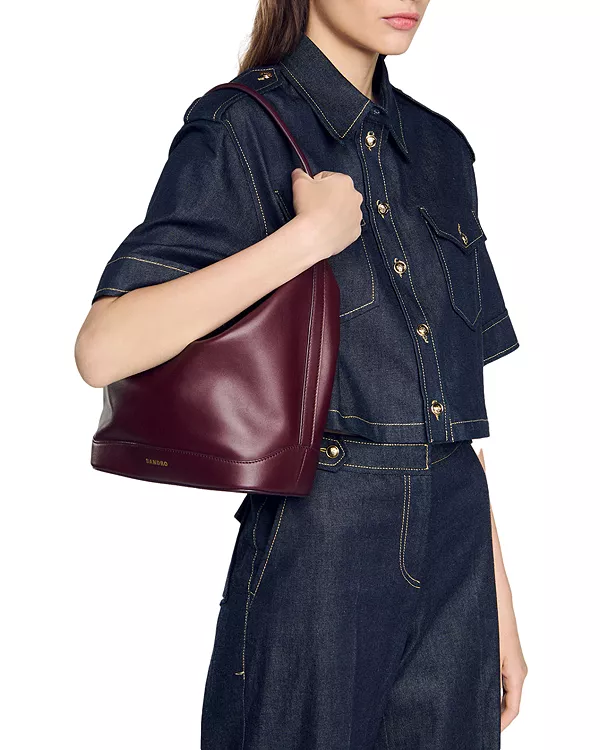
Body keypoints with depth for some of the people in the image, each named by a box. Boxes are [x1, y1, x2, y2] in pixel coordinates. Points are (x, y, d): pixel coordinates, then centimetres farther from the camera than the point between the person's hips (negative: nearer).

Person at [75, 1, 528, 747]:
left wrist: (499, 601, 11)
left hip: (456, 564, 6)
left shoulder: (442, 148, 11)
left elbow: (459, 398, 12)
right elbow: (104, 349, -19)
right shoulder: (242, 130, -7)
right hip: (314, 556, -5)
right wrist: (309, 236, -20)